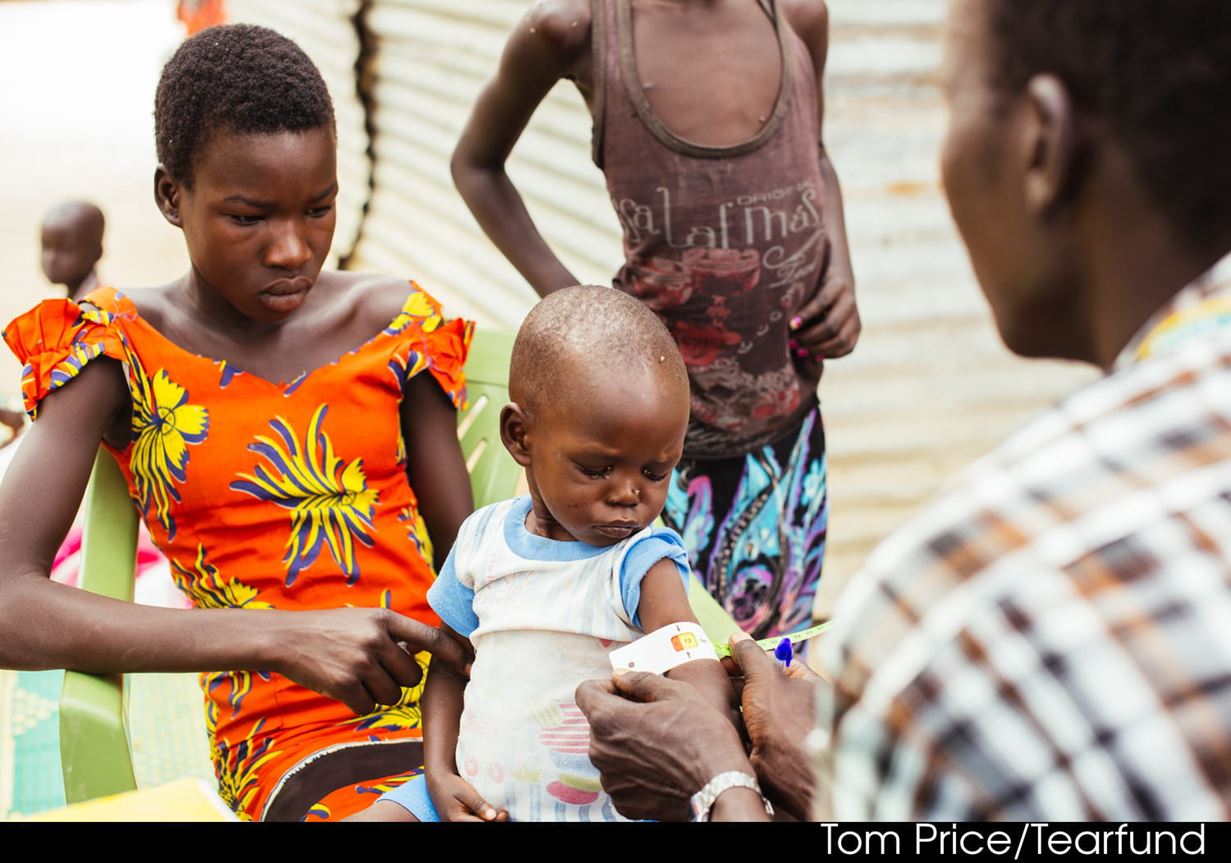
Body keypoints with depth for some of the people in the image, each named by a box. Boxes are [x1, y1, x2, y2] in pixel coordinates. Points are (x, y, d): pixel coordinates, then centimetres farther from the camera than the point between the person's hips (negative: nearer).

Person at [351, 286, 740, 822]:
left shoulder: (643, 563, -11)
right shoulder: (483, 537, 5)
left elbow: (699, 681, -26)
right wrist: (440, 777, 1)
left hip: (597, 804, -5)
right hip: (475, 796, 5)